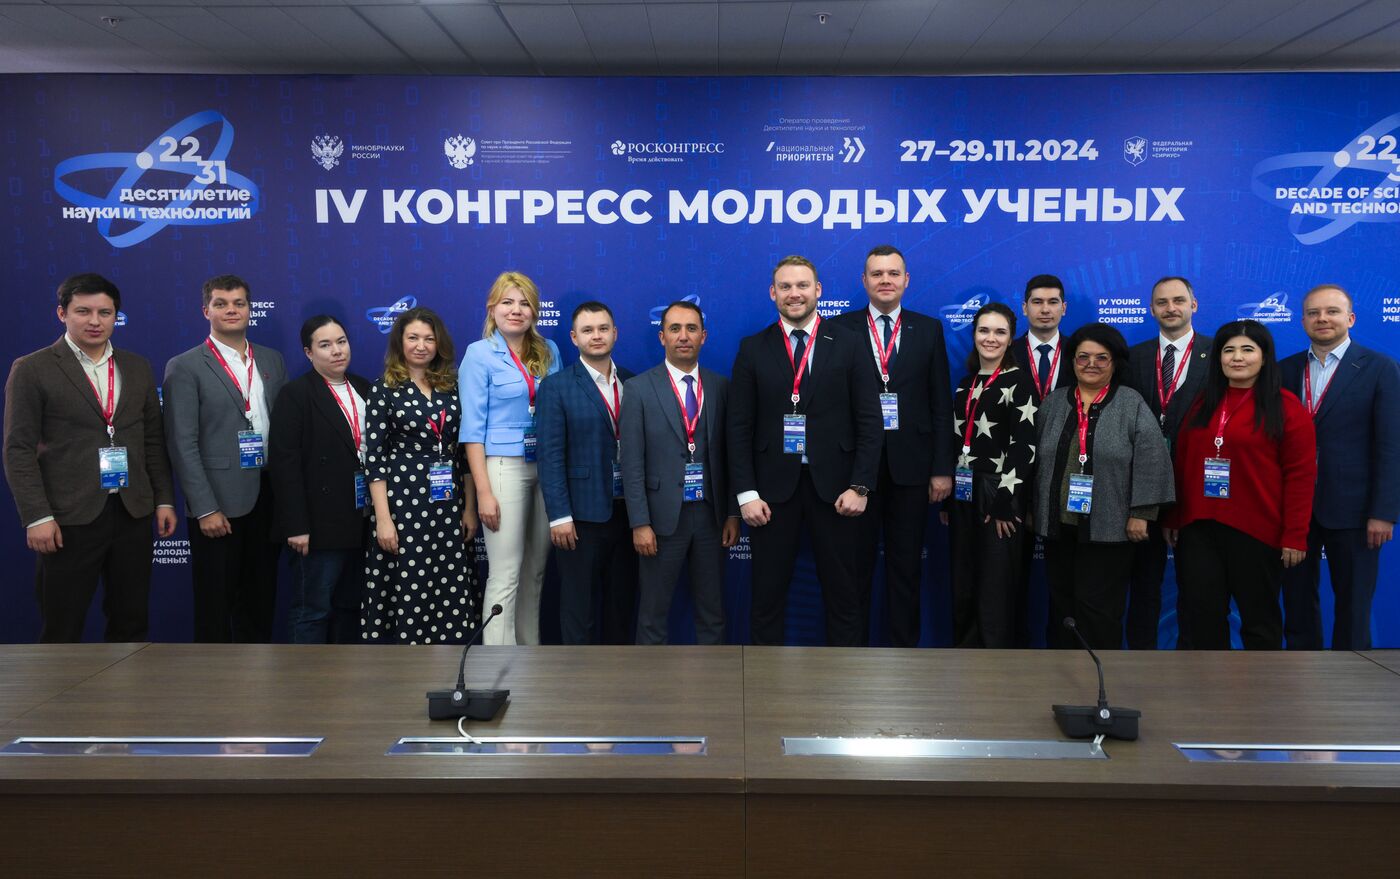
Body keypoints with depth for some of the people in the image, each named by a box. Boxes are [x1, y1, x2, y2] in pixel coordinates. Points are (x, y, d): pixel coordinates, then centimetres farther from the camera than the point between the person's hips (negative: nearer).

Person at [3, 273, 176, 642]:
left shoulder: (138, 368, 10)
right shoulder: (31, 370, -2)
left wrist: (164, 500, 8)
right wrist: (37, 517, -13)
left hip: (133, 513, 4)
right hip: (68, 518, -4)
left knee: (131, 622, 11)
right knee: (62, 629, 6)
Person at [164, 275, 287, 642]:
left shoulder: (272, 360, 11)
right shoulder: (185, 367, -5)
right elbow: (183, 444, -10)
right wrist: (206, 509, -15)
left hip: (268, 497, 5)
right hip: (220, 501, -5)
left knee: (261, 597, 14)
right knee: (215, 604, 5)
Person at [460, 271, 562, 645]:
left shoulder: (548, 352, 10)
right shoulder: (480, 354, -3)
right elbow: (472, 428, -6)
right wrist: (483, 491, -12)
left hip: (546, 468, 5)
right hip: (503, 468, -5)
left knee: (535, 571, 10)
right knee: (506, 575, -4)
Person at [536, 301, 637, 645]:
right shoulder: (556, 387, -3)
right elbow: (551, 456, -8)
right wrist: (559, 516, -14)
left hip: (628, 512, 4)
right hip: (582, 514, -4)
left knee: (623, 601, 12)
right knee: (579, 604, 4)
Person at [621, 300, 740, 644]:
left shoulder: (721, 387, 6)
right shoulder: (640, 388, -2)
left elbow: (729, 455, 7)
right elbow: (632, 463, -5)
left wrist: (733, 513, 3)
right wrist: (640, 523, -10)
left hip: (711, 515, 3)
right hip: (663, 516, -2)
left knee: (712, 612, 11)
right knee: (653, 612, 7)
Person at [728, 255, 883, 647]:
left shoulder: (849, 345, 3)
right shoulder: (753, 349, 5)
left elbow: (869, 420, 1)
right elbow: (740, 427, 2)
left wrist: (860, 486, -7)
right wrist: (746, 493, -5)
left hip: (833, 486, 0)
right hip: (773, 486, 0)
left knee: (844, 596, 7)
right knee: (767, 596, 7)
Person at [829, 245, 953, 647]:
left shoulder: (929, 329, 7)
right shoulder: (840, 328, 2)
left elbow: (941, 404, 4)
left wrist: (942, 468, -2)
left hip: (910, 465, 1)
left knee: (906, 566, 9)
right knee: (855, 565, 8)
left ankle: (904, 645, 20)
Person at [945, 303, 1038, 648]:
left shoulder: (1019, 381, -6)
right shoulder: (966, 383, 13)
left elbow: (1024, 447, -13)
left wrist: (1004, 503, -18)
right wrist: (946, 497, 11)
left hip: (998, 499, -6)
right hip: (963, 496, 6)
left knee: (995, 593, -2)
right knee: (962, 590, 11)